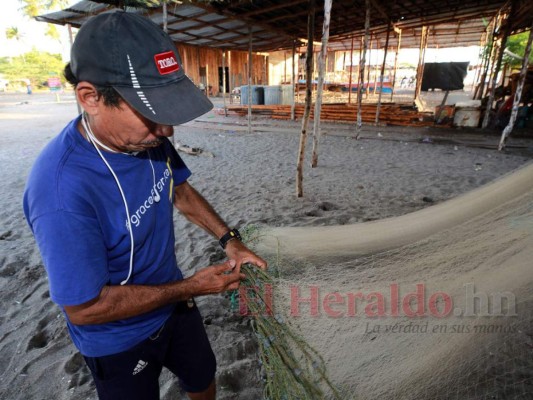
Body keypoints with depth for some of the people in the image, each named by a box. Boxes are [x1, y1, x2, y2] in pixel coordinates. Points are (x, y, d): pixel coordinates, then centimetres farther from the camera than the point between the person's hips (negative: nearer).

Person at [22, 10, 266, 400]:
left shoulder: (147, 136, -16)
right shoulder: (62, 191, -37)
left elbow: (179, 189, 2)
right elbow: (85, 308, -28)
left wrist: (229, 239, -8)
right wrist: (191, 288, -21)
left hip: (173, 303, 6)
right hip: (119, 341, -5)